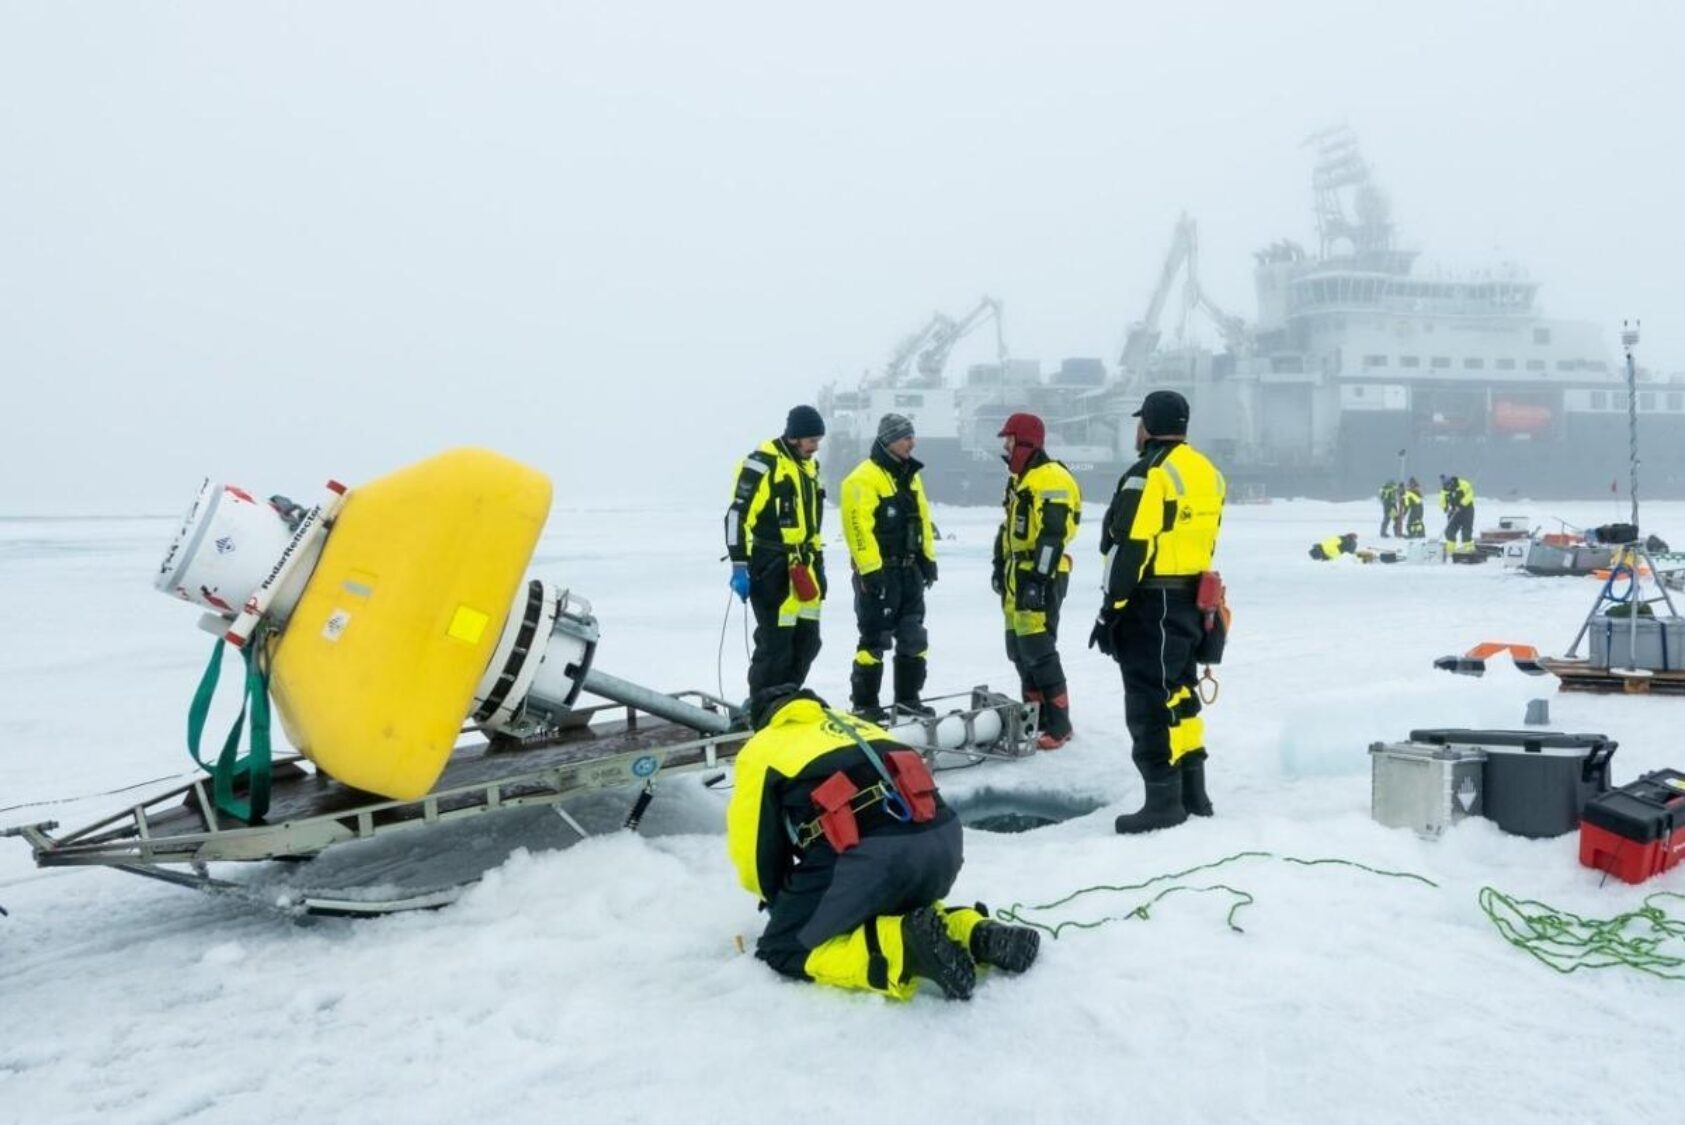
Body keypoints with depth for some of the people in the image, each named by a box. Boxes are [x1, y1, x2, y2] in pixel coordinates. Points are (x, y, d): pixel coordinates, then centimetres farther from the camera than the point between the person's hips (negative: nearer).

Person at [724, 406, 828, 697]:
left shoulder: (809, 465, 15)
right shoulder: (762, 464, -12)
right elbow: (738, 515, -16)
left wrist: (818, 561, 24)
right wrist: (739, 566, -19)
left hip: (803, 568, 8)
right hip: (772, 568, -8)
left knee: (807, 642, 10)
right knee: (776, 643, -8)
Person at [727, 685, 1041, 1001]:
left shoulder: (760, 749, 20)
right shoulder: (855, 724, 35)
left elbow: (755, 842, 15)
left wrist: (778, 900, 34)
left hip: (866, 855, -6)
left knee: (784, 950, 10)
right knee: (889, 914, 35)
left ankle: (903, 949, -12)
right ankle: (976, 935, 9)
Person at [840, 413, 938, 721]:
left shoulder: (910, 475, 14)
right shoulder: (864, 478, -15)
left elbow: (922, 518, 20)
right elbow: (858, 526, -21)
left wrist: (928, 558, 15)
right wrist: (870, 569, -23)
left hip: (909, 569, 8)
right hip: (879, 571, -8)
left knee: (913, 637, 13)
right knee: (875, 640, -2)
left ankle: (908, 697, 25)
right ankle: (863, 704, 8)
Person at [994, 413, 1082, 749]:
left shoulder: (1051, 479, -15)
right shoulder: (1020, 479, 18)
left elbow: (1052, 535, -22)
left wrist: (1039, 579, -25)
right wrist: (1000, 566, 24)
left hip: (1039, 578, -10)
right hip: (1017, 576, 11)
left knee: (1038, 650, -11)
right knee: (1019, 650, 13)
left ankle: (1059, 723, -5)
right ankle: (1035, 715, 22)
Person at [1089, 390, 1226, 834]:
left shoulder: (1150, 474, -15)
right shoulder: (1206, 472, 12)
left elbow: (1130, 548, -19)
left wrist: (1110, 608, -15)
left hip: (1151, 603, -9)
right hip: (1191, 601, 9)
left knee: (1149, 700, -3)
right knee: (1179, 692, 17)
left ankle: (1164, 800, 1)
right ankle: (1192, 792, 24)